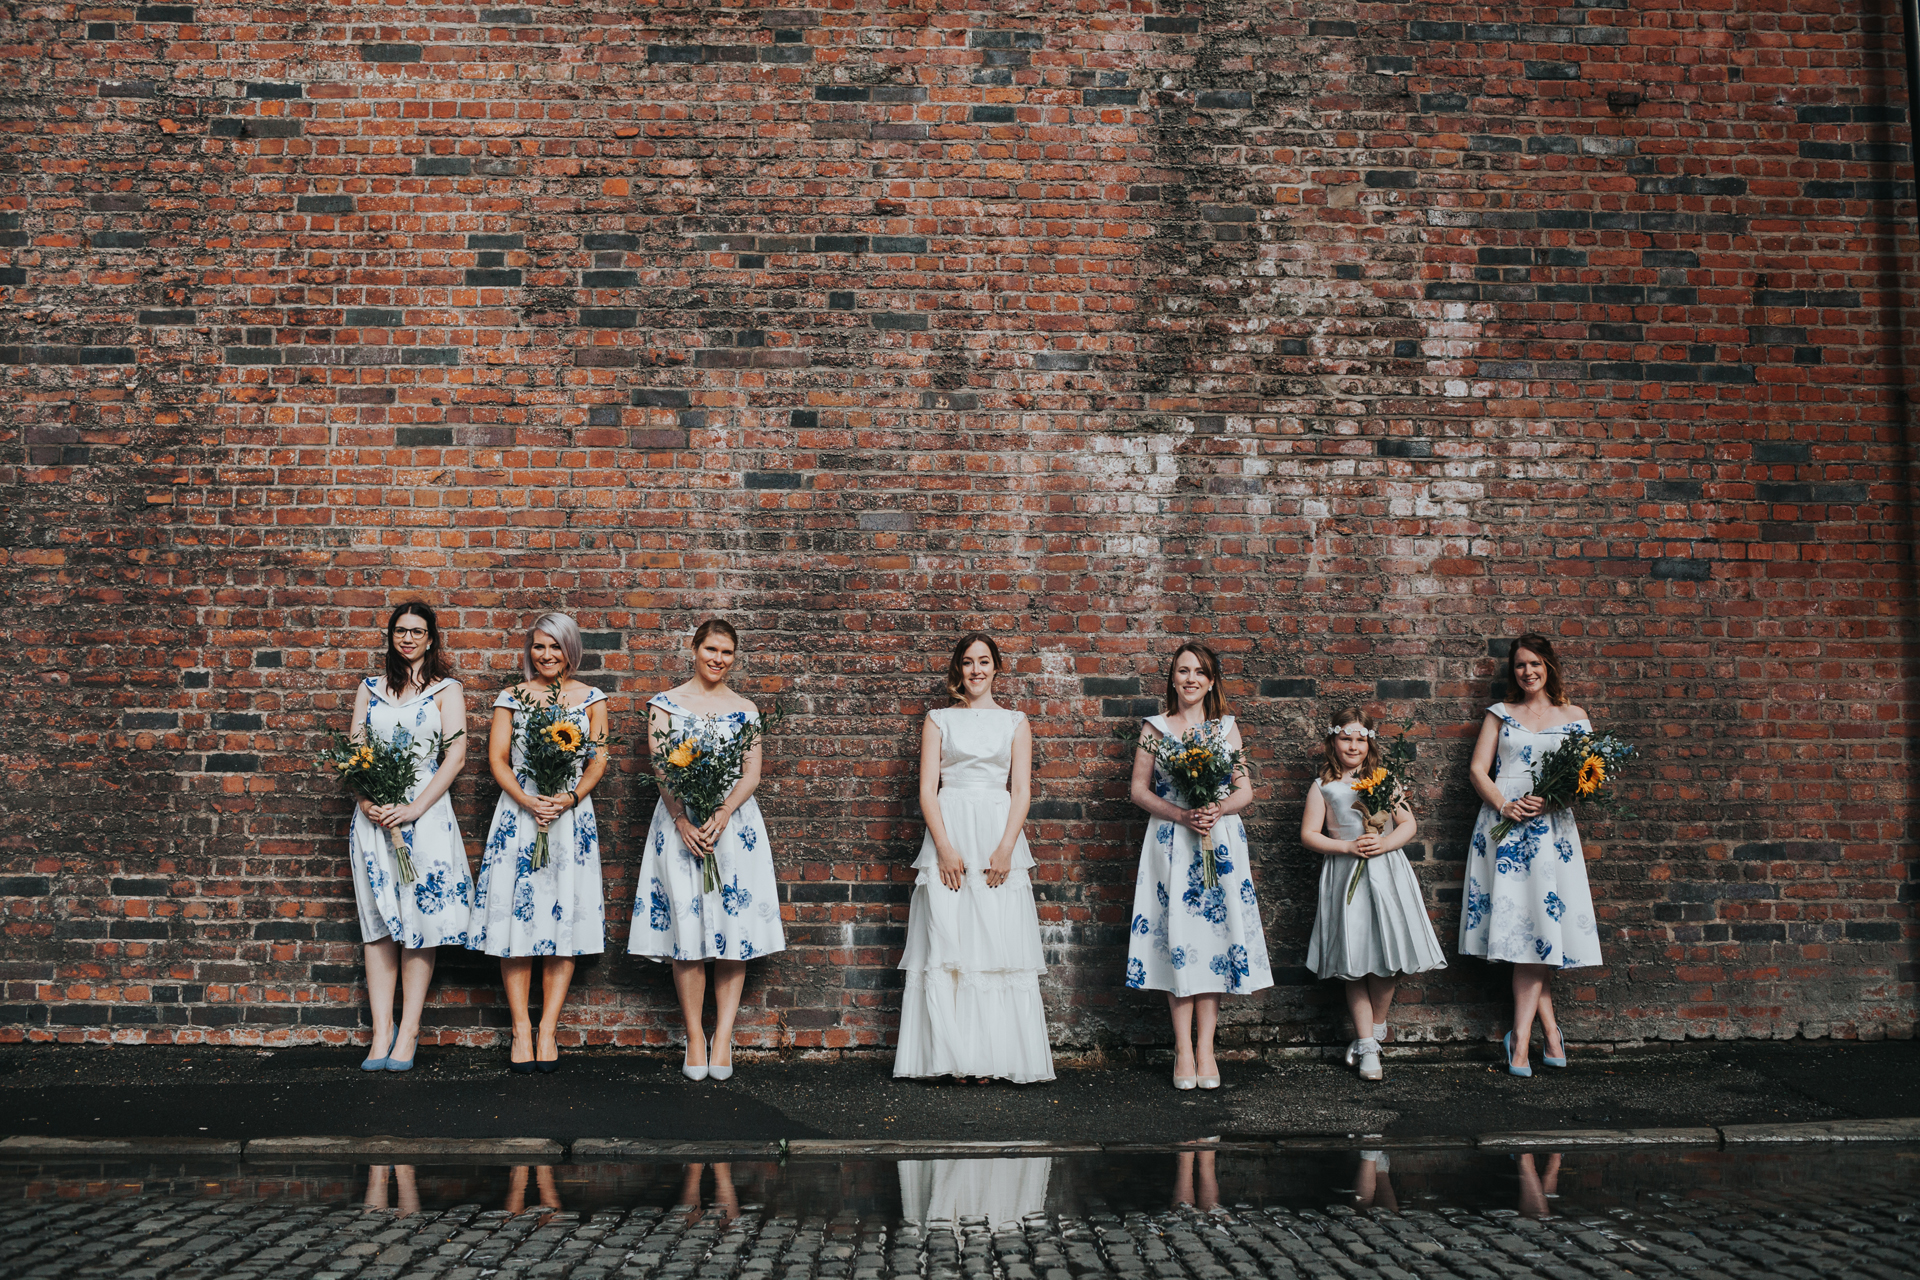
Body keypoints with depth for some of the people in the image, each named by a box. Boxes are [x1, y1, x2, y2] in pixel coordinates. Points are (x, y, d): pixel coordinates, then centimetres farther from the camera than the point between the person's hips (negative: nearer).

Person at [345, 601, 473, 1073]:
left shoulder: (446, 689, 6)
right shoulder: (370, 688, 15)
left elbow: (456, 755, -3)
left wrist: (414, 809, -12)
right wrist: (367, 800, -7)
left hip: (425, 812, -3)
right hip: (374, 814, 3)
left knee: (420, 918, -3)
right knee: (378, 923, 1)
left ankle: (408, 1030, 1)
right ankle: (381, 1033, 3)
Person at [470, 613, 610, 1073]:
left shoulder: (591, 699, 9)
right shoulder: (512, 698, 9)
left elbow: (598, 760, 4)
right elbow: (497, 758, 3)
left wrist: (569, 799, -13)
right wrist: (528, 801, -13)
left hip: (571, 814, 0)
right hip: (519, 811, 0)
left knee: (564, 917, -2)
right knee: (515, 912, -4)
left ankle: (548, 1028, 4)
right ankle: (521, 1029, 3)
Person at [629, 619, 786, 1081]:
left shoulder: (745, 710, 11)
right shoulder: (665, 704, 7)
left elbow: (752, 773, 3)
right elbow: (661, 769, -1)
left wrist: (722, 815, -13)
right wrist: (682, 821, -14)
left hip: (735, 822, 1)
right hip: (680, 823, -1)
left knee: (734, 929, -3)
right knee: (686, 932, -3)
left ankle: (723, 1038, 3)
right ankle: (695, 1039, 6)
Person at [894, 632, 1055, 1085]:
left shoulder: (1015, 722, 12)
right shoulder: (938, 720, 11)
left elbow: (1022, 791, 5)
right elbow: (927, 790, 3)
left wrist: (1005, 849, -9)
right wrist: (945, 849, -10)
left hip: (999, 837, 0)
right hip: (948, 833, 0)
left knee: (999, 942, -4)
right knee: (947, 941, -4)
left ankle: (995, 1056, 2)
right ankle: (954, 1056, 1)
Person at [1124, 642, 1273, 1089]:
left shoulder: (1225, 728, 11)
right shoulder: (1155, 728, 7)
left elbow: (1245, 791, 9)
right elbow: (1139, 789, 4)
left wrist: (1217, 809, -12)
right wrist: (1181, 814, -12)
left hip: (1220, 840, 1)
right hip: (1171, 842, -1)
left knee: (1214, 934, -3)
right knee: (1176, 936, -5)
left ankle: (1205, 1047, 1)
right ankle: (1183, 1048, 0)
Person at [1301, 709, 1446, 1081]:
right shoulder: (1323, 787, 6)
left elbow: (1408, 824, 7)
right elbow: (1308, 834, 2)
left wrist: (1385, 843, -12)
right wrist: (1347, 846, -11)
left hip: (1386, 873, 1)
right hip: (1345, 878, -1)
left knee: (1389, 959, -2)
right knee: (1354, 965, -2)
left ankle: (1375, 1027, 22)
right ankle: (1368, 1048, 4)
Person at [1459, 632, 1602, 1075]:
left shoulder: (1574, 718, 12)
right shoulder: (1500, 714, 14)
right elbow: (1477, 769, 7)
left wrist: (1550, 800, -11)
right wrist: (1504, 805, -10)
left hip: (1550, 826, 0)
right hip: (1503, 822, 0)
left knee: (1540, 923, -9)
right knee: (1519, 924, -7)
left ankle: (1521, 1036, -5)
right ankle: (1549, 1030, 2)